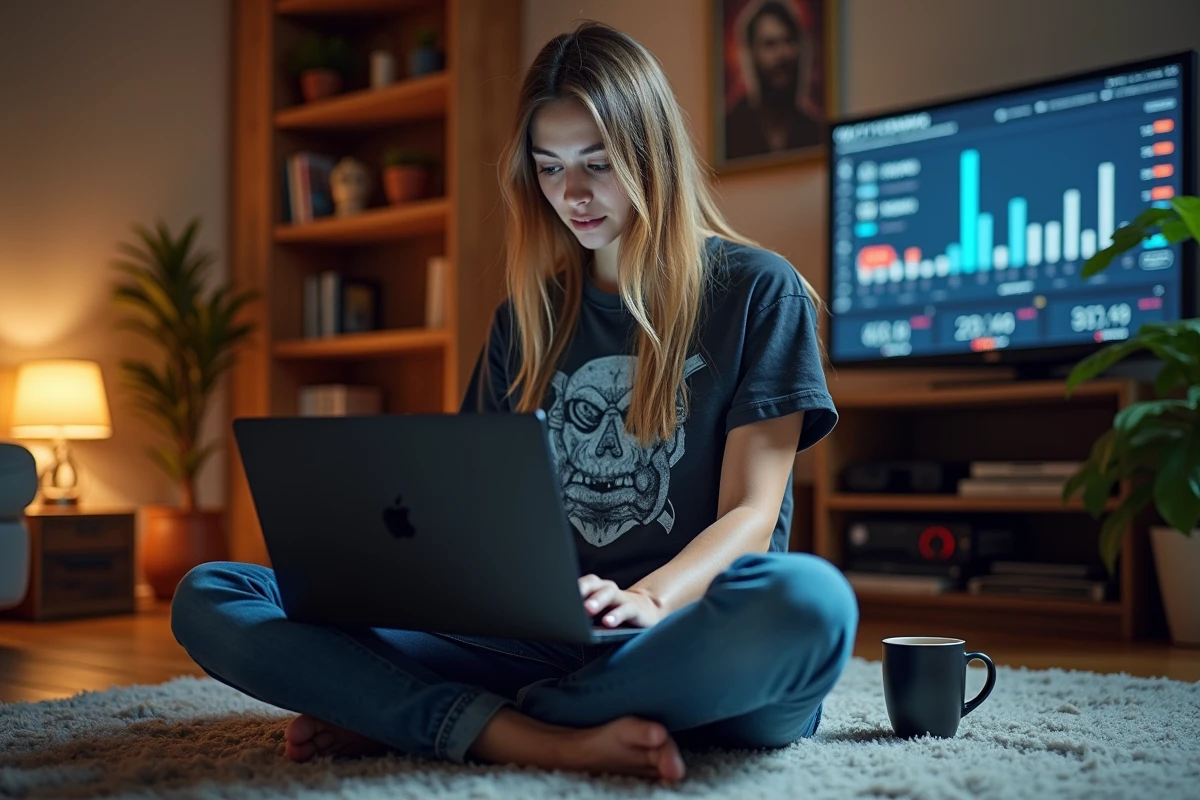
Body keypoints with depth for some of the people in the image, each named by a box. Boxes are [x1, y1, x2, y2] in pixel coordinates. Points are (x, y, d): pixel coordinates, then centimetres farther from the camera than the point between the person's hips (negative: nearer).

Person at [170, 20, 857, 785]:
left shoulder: (758, 291, 5)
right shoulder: (530, 315, 18)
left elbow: (751, 514, -4)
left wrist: (647, 600, -25)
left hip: (684, 644, -3)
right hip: (536, 642, 4)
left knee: (809, 601, -42)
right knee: (209, 598, -11)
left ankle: (394, 713, -26)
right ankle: (552, 741, -30)